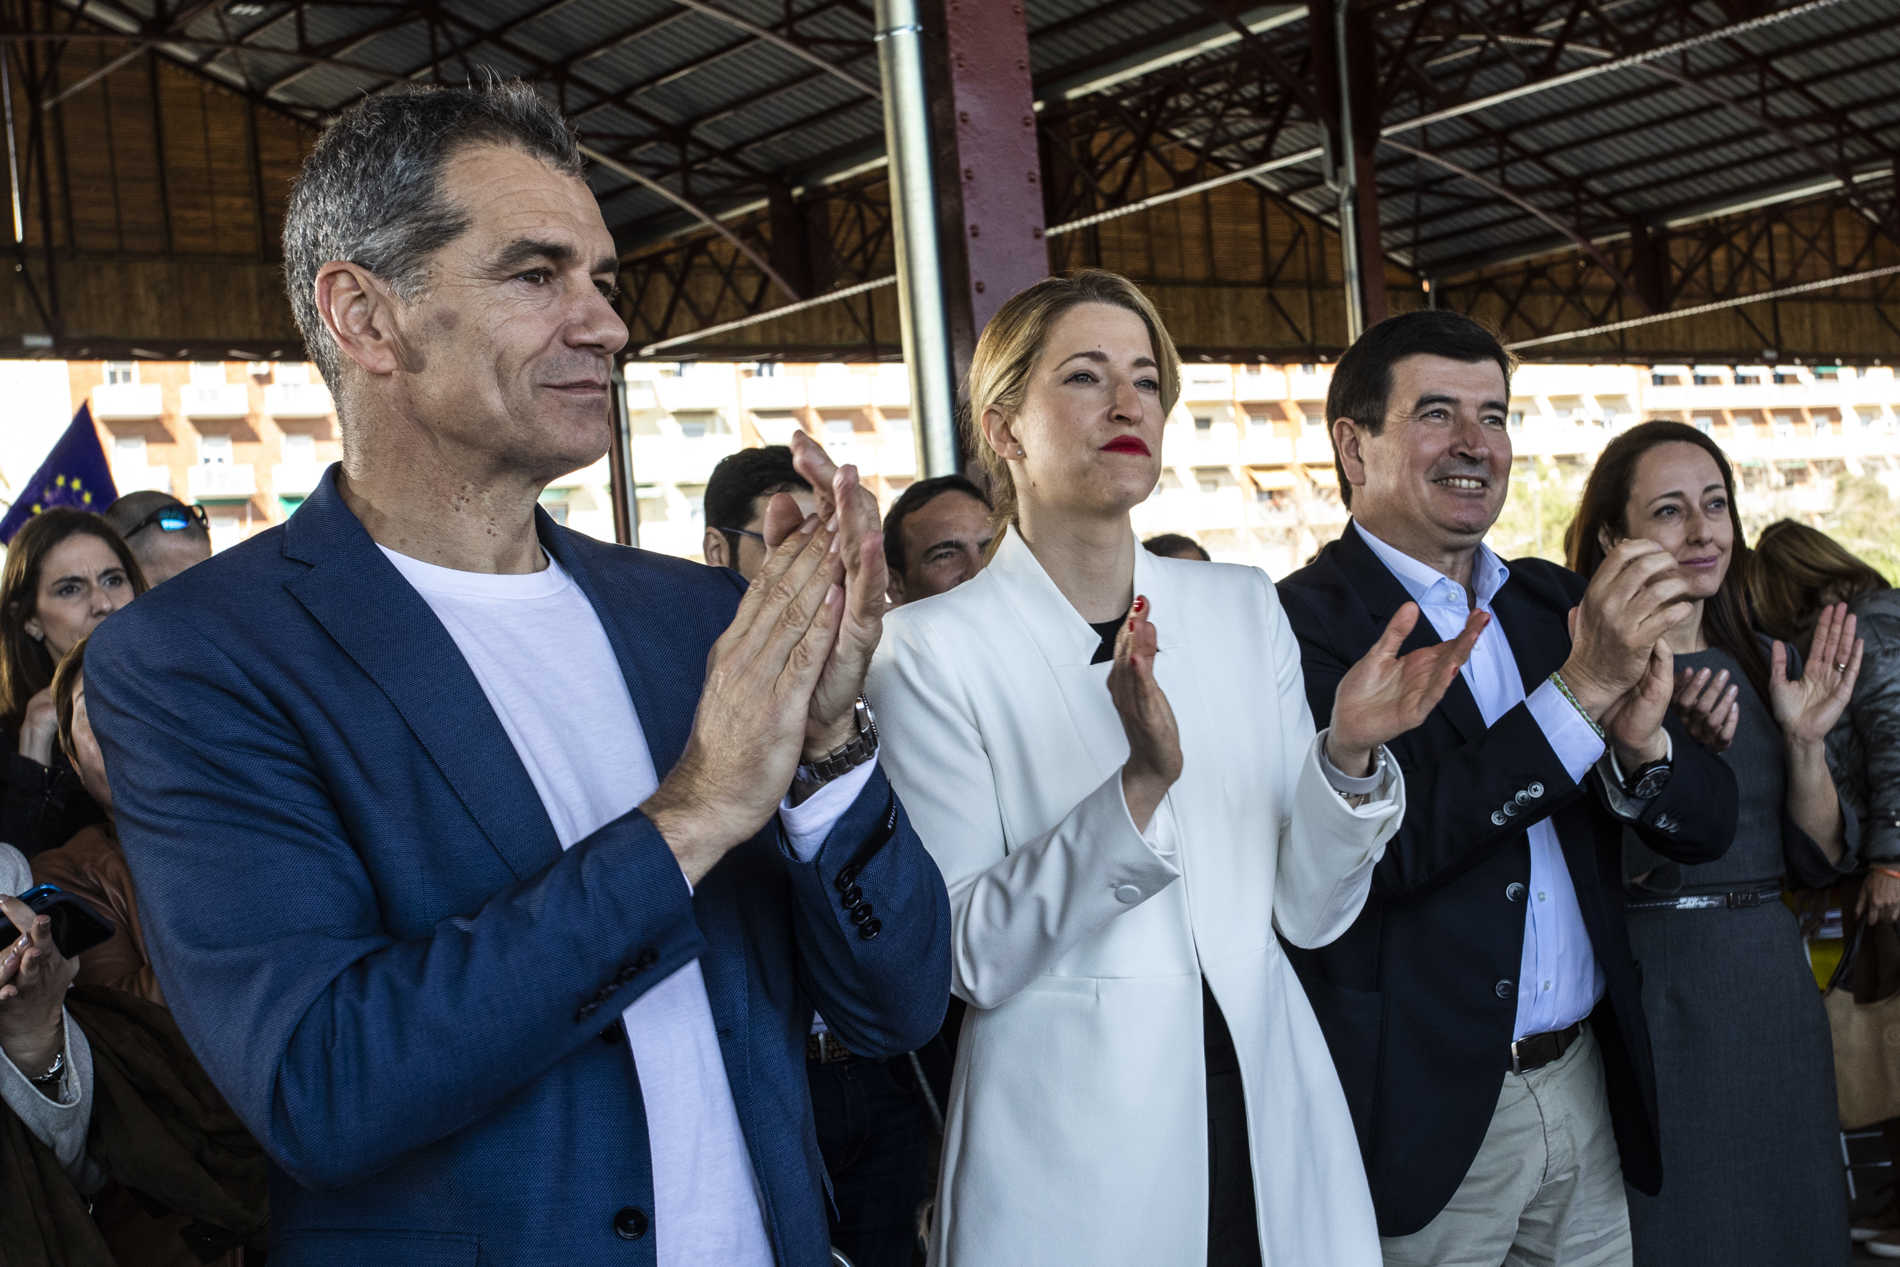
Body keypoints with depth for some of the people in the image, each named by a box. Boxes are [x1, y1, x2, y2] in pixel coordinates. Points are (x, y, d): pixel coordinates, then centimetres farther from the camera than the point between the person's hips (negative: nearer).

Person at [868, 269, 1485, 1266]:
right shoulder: (932, 649, -8)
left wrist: (1350, 755, -14)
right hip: (1074, 1156, -4)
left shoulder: (1243, 607, 4)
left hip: (1273, 1134, 4)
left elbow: (1309, 910, 3)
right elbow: (967, 958, -14)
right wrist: (1138, 788, -25)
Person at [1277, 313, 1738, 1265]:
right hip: (1424, 1115, -6)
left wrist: (1637, 739, -16)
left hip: (1588, 1085, 6)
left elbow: (1707, 826, 6)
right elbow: (1374, 846, -24)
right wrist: (1578, 690, -23)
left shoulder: (1552, 602, 8)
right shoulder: (1300, 624, -12)